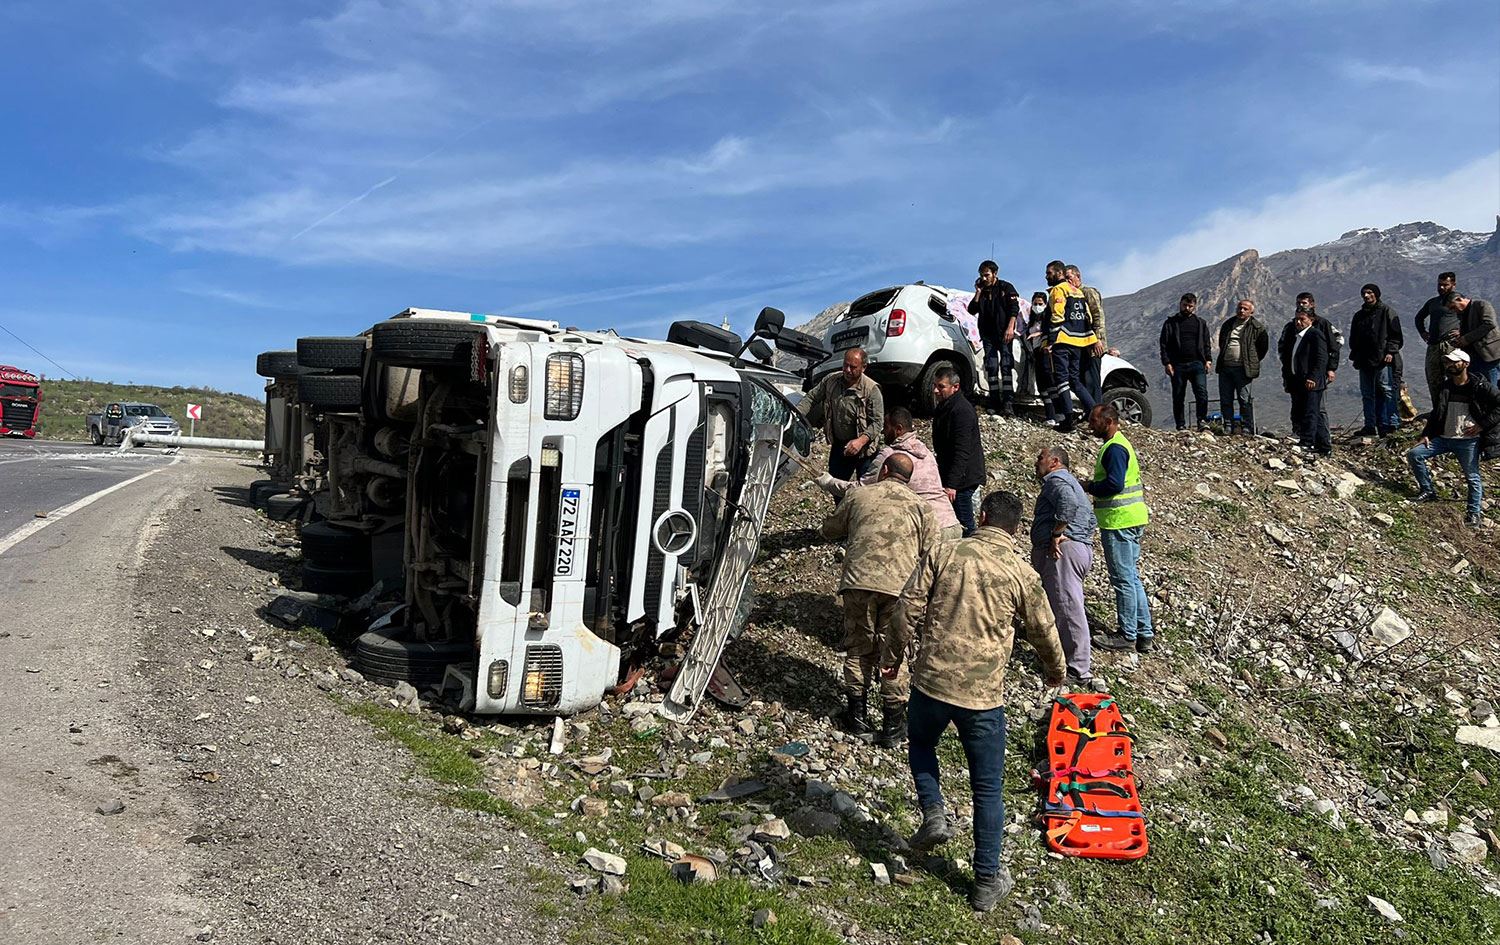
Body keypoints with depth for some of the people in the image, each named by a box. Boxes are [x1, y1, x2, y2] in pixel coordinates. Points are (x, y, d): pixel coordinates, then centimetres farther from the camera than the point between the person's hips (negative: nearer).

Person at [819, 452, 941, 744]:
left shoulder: (858, 495, 13)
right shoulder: (921, 507, 13)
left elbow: (829, 529, 24)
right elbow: (931, 554, 8)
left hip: (858, 581, 0)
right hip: (900, 588, 0)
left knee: (858, 647, 15)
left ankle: (856, 714, 22)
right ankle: (893, 724, 16)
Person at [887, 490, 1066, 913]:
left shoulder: (944, 553, -4)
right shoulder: (1022, 574, -3)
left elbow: (909, 611, -4)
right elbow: (1044, 633, 8)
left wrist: (894, 656, 12)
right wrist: (1055, 671, 28)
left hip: (931, 680, 1)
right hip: (983, 693, 0)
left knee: (921, 745, 31)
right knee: (988, 788, 14)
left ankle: (933, 812, 13)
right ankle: (987, 881, 22)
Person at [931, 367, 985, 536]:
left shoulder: (962, 411, -21)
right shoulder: (945, 406, 11)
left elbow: (962, 452, -27)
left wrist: (952, 484, -31)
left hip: (963, 477, -10)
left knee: (965, 524, -5)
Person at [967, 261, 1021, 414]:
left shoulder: (1006, 287, 3)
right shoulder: (982, 291, 16)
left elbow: (1014, 309, -5)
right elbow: (972, 311, 9)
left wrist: (1010, 328, -17)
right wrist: (978, 293, 1)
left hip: (1003, 333, -5)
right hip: (987, 334, 5)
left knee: (1006, 366, -12)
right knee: (991, 368, 2)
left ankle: (1008, 403, -19)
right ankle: (995, 402, 5)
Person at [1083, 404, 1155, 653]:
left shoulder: (1114, 448, -15)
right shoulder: (1120, 444, 18)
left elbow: (1114, 484, -25)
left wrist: (1089, 487, -11)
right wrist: (1093, 485, 12)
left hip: (1119, 523, -11)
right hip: (1130, 520, 11)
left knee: (1123, 580, -2)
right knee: (1132, 579, 14)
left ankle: (1127, 635, 5)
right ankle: (1145, 634, 19)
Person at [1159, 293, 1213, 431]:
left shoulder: (1201, 323, 17)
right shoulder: (1170, 323, 10)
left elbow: (1207, 344, 17)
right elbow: (1164, 344, 5)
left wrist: (1208, 360, 3)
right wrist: (1167, 363, -6)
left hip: (1197, 364, 1)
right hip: (1177, 365, 0)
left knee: (1202, 392, -17)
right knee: (1178, 397, 2)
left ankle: (1202, 421, -11)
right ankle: (1181, 426, 8)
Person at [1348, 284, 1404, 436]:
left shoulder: (1386, 311, 2)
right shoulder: (1359, 316, 19)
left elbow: (1395, 334, -3)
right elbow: (1353, 339, 23)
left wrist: (1390, 352, -13)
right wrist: (1355, 356, 12)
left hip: (1383, 360, -6)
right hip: (1364, 361, 6)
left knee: (1386, 391, -9)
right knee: (1367, 394, 6)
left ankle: (1391, 424, -9)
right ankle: (1370, 426, 9)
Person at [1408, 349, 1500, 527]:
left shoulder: (1480, 386, -6)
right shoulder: (1445, 387, 11)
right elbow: (1436, 413, 17)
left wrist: (1482, 425, -13)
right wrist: (1426, 435, 6)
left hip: (1468, 441, -5)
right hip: (1443, 437, 6)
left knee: (1473, 477, -5)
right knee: (1413, 454, -6)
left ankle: (1474, 513, 3)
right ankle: (1428, 491, 7)